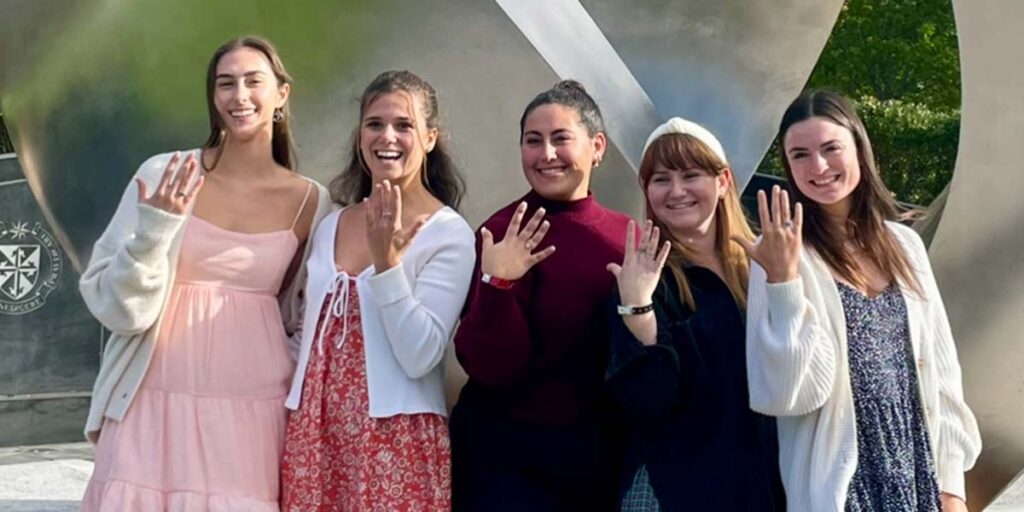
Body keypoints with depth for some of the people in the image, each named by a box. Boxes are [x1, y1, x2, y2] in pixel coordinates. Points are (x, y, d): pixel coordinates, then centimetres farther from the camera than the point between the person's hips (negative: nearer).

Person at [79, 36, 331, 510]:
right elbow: (113, 306, -3)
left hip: (253, 412, 1)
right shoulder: (164, 174, -3)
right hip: (156, 406, -1)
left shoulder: (309, 200, 3)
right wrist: (154, 230, -17)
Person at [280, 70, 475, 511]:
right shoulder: (330, 226, 8)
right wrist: (300, 420, 16)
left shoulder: (450, 234, -9)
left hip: (395, 438, -5)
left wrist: (386, 260, -22)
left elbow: (420, 357, -17)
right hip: (315, 431, 5)